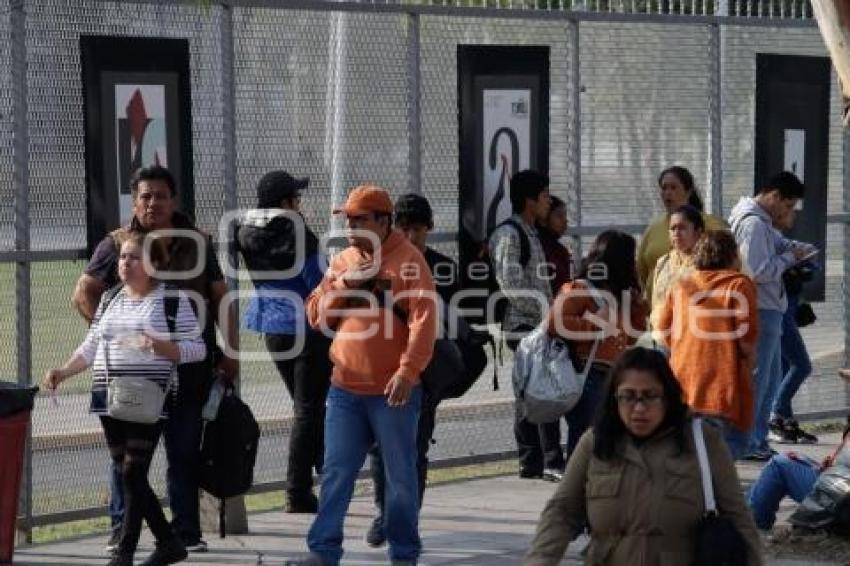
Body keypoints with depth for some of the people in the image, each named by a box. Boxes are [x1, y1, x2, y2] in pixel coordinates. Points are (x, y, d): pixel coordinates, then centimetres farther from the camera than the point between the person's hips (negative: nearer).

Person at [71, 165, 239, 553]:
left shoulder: (197, 244, 10)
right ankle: (122, 528, 11)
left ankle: (187, 531, 11)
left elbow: (221, 299, 12)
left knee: (185, 451, 5)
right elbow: (84, 294, 5)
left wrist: (230, 352, 5)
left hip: (190, 369, 1)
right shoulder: (117, 244, 4)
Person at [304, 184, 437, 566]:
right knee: (336, 472, 4)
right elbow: (316, 316, 10)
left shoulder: (408, 260, -6)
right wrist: (344, 284, -5)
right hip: (344, 390, 5)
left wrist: (408, 370, -24)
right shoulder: (342, 262, 12)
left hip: (393, 390, -5)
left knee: (400, 474, 5)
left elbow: (423, 320, -14)